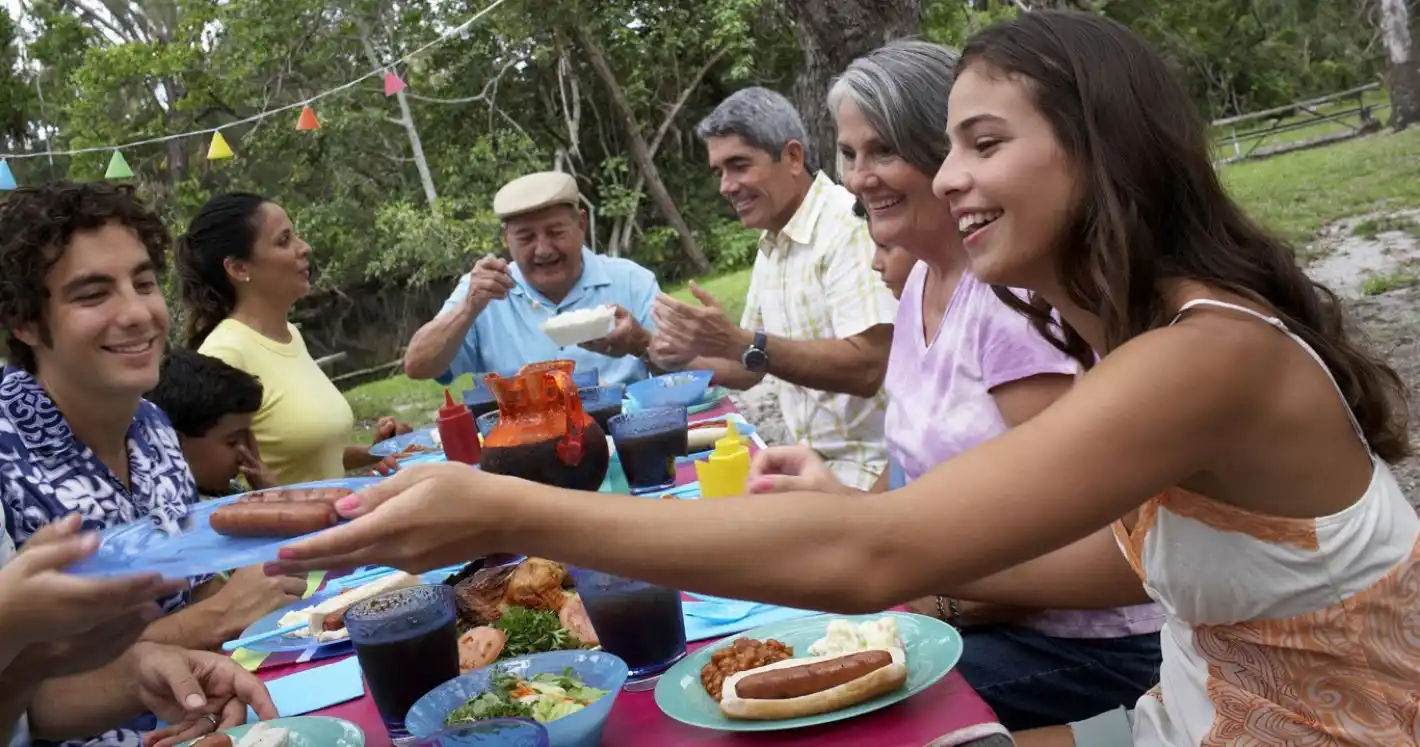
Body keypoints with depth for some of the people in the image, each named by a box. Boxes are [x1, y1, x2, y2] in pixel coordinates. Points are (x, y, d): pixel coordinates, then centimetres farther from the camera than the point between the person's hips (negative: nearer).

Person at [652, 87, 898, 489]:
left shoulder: (850, 226, -16)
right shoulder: (770, 246, 10)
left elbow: (865, 369, -25)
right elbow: (750, 368, 18)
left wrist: (739, 342, -28)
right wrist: (688, 357, -1)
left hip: (869, 468, -7)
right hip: (815, 461, 7)